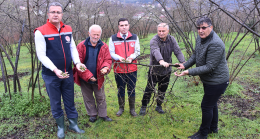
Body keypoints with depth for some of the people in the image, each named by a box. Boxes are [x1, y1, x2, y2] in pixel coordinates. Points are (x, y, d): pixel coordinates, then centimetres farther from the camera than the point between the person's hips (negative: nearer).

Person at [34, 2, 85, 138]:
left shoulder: (68, 30, 3)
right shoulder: (41, 32, -11)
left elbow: (73, 48, 7)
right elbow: (41, 55, -14)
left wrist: (77, 62, -11)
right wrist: (55, 70, -26)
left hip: (68, 73, 4)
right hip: (51, 75, -3)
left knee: (70, 101, 15)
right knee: (55, 103, 12)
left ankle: (73, 124, 31)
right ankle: (60, 126, 31)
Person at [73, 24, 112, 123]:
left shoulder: (104, 47, -3)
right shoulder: (81, 46, -11)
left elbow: (108, 60, -2)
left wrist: (105, 67, -26)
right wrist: (88, 76, -17)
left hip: (98, 78, 1)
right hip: (84, 79, -1)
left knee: (101, 97, 12)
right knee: (88, 98, 15)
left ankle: (103, 115, 28)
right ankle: (92, 114, 33)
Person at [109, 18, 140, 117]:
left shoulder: (135, 37, 6)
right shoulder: (113, 38, 2)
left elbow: (137, 51, 4)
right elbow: (111, 53, -1)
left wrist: (131, 57, -16)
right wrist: (119, 57, -20)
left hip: (132, 69, 1)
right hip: (119, 69, 0)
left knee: (131, 90, 10)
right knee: (120, 90, 13)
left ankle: (132, 109, 26)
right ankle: (121, 108, 30)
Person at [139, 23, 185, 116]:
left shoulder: (172, 40, -2)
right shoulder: (154, 40, -19)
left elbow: (178, 51, -11)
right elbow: (155, 51, -38)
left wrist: (183, 62, -29)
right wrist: (161, 61, -58)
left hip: (166, 71, 4)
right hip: (154, 70, -4)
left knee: (162, 90, 16)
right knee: (149, 89, 5)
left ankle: (159, 106, 36)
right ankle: (143, 107, 24)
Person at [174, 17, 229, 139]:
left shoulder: (215, 44, -30)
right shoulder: (200, 38, -1)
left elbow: (209, 67, -29)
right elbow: (195, 55, 11)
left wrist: (189, 72, -32)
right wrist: (185, 65, -3)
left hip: (217, 81, -10)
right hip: (208, 80, 10)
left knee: (206, 106, 2)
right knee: (212, 104, 23)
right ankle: (213, 128, 45)